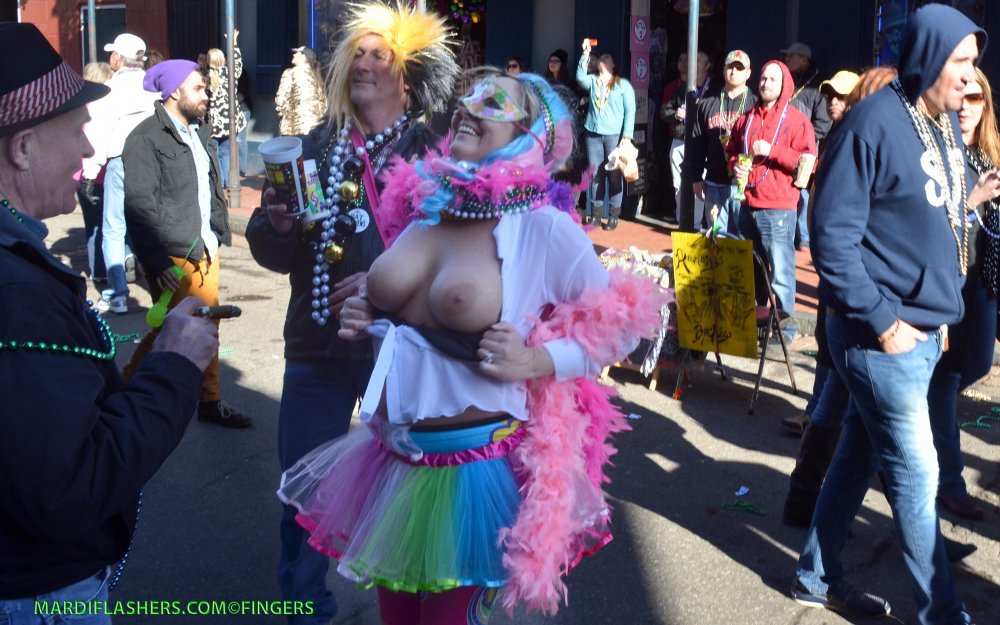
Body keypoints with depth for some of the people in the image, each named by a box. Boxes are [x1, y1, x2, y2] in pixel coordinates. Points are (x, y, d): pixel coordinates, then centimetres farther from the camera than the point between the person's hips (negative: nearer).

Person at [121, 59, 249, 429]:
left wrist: (218, 234, 10)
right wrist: (157, 263, -19)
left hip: (204, 246, 8)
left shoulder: (199, 131, 13)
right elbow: (140, 204, -17)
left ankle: (209, 402, 25)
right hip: (174, 256, -8)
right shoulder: (146, 138, -12)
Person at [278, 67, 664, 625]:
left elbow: (623, 323, -6)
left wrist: (538, 362, -18)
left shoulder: (544, 226, -13)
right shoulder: (425, 207, 4)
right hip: (392, 457, 6)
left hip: (476, 465, -6)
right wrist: (370, 322, 1)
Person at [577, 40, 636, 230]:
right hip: (593, 134, 3)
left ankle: (613, 216, 1)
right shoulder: (592, 81, 13)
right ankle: (596, 214, 10)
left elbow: (630, 111, -1)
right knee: (595, 174, 4)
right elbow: (580, 77, -9)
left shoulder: (623, 84, 5)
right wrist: (585, 55, -13)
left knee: (614, 175, -3)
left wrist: (627, 136, -10)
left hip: (614, 135, -3)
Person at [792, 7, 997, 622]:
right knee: (916, 475, 2)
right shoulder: (873, 124, -16)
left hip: (926, 329, 8)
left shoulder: (948, 122, 10)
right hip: (884, 333, -8)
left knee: (862, 455, 17)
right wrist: (882, 321, -17)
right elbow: (833, 236, -18)